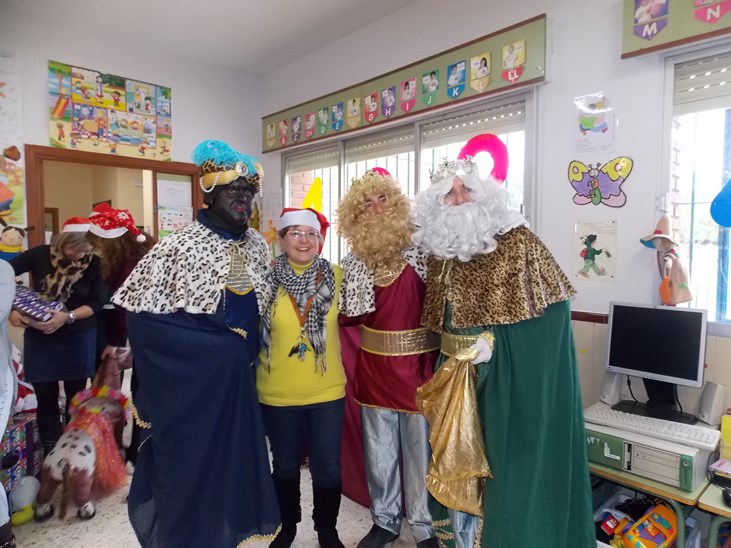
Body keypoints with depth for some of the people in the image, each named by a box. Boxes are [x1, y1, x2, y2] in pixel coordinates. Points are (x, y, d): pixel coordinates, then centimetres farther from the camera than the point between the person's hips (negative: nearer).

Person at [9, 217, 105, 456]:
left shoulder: (94, 264, -10)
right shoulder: (40, 255, -10)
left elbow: (96, 303, -9)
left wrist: (68, 317, -25)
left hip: (79, 339, 0)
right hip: (40, 338, 1)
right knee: (46, 400, 7)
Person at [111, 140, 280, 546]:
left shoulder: (258, 246, 3)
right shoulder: (181, 245, -13)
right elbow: (142, 314, -13)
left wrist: (248, 348, 6)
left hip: (237, 374, 6)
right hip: (188, 377, -5)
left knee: (233, 457, 16)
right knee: (188, 462, 7)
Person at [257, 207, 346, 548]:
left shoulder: (335, 277, -5)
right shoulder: (265, 280, -7)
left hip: (327, 392, 0)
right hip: (277, 394, 0)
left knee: (327, 468, 13)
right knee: (285, 466, 19)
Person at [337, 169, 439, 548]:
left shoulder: (423, 249, -9)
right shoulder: (355, 260, 4)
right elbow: (349, 315, 6)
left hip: (418, 365, -3)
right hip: (374, 367, 4)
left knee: (421, 448, 12)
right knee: (379, 451, 17)